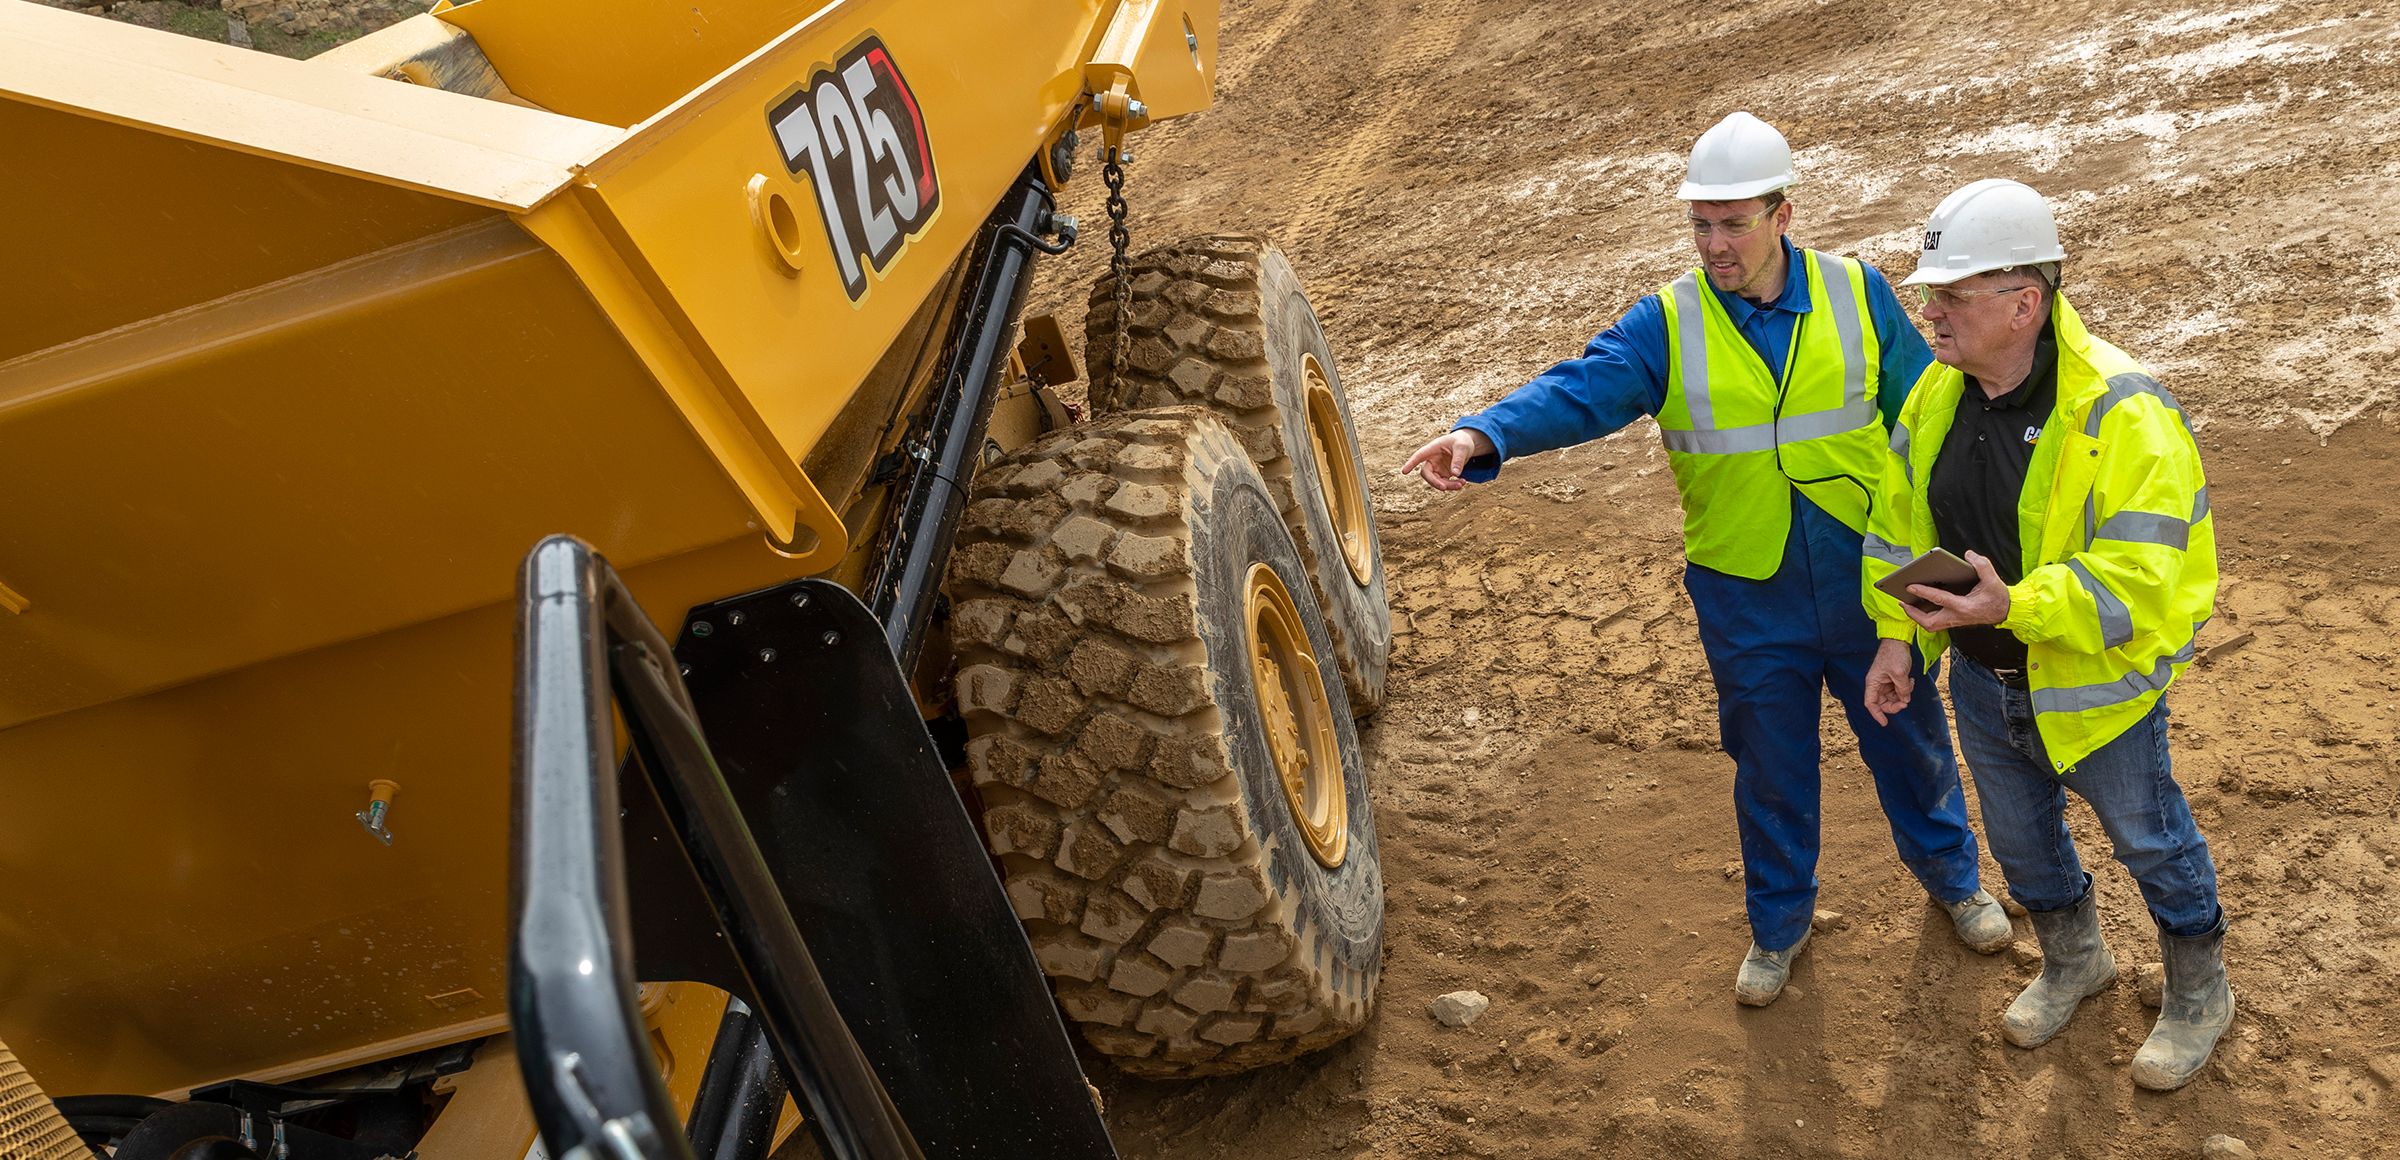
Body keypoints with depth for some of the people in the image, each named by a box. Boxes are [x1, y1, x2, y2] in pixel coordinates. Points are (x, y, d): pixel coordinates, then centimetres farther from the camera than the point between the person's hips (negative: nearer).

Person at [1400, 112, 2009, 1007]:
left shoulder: (1858, 295, -7)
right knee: (1770, 770, 16)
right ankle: (1779, 922, 41)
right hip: (1748, 603, -1)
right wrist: (1484, 436, -44)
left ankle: (1951, 874, 50)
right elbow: (1580, 390, -26)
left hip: (1869, 581, 1)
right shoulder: (1666, 324, -11)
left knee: (1908, 740, 21)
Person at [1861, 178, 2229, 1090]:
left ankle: (2198, 996, 43)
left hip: (2094, 688, -6)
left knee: (2149, 841, 17)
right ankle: (2073, 961, 53)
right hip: (1984, 682, 6)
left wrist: (2010, 605, -44)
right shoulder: (1939, 394, -7)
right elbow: (1899, 517, 5)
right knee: (2020, 838, 25)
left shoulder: (2121, 413, -29)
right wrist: (1895, 635, -2)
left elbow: (2139, 579, -32)